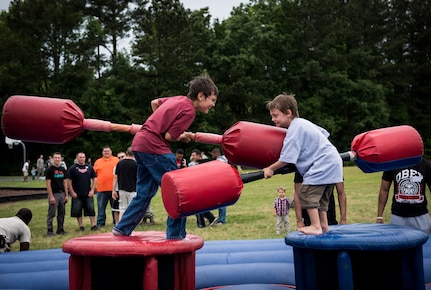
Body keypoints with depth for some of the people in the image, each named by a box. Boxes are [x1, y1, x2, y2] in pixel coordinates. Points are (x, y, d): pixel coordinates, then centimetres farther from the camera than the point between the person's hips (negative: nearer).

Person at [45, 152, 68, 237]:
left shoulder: (63, 169, 11)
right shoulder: (50, 169, -6)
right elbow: (48, 183, -9)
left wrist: (66, 195, 7)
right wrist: (51, 196, -15)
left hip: (62, 194, 6)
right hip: (54, 194, -6)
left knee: (61, 213, 10)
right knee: (51, 214, -3)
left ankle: (60, 229, 19)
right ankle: (50, 231, 3)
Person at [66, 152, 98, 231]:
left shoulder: (89, 167, 7)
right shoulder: (72, 168, -1)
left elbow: (94, 178, 10)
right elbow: (68, 180, -2)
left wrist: (92, 190, 1)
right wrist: (72, 192, -7)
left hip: (88, 194, 2)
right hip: (77, 195, -2)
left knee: (91, 209, -2)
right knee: (77, 211, 3)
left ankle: (93, 225, 4)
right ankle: (81, 226, 14)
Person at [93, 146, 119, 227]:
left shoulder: (116, 160, 7)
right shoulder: (98, 162, 10)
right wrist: (94, 186, 2)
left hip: (113, 188, -1)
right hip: (101, 189, 1)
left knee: (115, 206, 7)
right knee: (101, 207, 4)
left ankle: (116, 222, 15)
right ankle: (100, 223, 11)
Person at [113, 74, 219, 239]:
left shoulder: (179, 99, 12)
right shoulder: (189, 110, -14)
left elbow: (154, 102, 26)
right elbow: (169, 136, -15)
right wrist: (183, 137, 4)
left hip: (139, 142, 10)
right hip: (154, 147, -10)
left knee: (145, 192, 18)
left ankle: (122, 229, 23)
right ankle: (176, 236, 1)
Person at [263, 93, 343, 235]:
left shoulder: (294, 130, -17)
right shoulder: (303, 123, 13)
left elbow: (286, 159, -20)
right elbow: (324, 133, 25)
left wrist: (270, 169, -8)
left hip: (322, 164, -11)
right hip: (332, 161, 11)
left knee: (306, 194, -8)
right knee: (320, 197, 17)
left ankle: (315, 226, -5)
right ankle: (324, 225, 25)